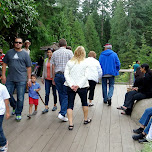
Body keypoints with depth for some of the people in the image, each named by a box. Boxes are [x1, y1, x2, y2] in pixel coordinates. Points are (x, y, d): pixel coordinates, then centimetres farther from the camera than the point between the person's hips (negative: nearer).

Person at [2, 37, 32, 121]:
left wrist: (29, 79, 1)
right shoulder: (9, 52, 9)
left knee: (20, 98, 2)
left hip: (21, 80, -2)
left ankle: (18, 113, 17)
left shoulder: (25, 54, 4)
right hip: (10, 79, 3)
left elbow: (29, 67, 4)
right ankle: (14, 106, 33)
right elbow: (4, 64, 13)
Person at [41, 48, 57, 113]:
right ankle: (46, 107, 0)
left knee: (54, 93, 8)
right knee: (47, 93, -1)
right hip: (47, 79, 4)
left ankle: (55, 105, 25)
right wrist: (42, 77, 14)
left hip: (53, 79, -4)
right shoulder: (45, 60, 10)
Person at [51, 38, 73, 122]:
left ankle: (63, 112, 19)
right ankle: (62, 113, -12)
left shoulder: (54, 53, 10)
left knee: (61, 94, 12)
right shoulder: (69, 52, -1)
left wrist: (53, 78, 17)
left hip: (57, 75, 4)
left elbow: (53, 67, 11)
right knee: (66, 94, -1)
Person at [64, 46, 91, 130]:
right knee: (84, 102, 20)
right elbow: (86, 76, -12)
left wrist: (71, 85, -12)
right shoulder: (85, 63, -4)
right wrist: (79, 85, -13)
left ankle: (70, 124, -3)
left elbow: (66, 74, -7)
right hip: (82, 87, 0)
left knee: (70, 104, 3)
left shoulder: (69, 62, 0)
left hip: (71, 86, 0)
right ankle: (86, 119, 36)